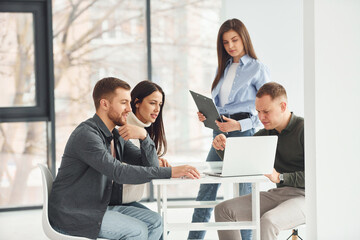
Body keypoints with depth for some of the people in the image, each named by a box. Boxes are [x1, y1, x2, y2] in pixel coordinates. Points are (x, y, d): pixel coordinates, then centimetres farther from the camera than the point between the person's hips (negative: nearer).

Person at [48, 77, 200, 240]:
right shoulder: (86, 134, -20)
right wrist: (170, 172, -32)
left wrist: (143, 135, -13)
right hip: (73, 214, -9)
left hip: (103, 206, 9)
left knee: (154, 222, -2)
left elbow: (149, 165, 7)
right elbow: (119, 172, -30)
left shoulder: (116, 136, 10)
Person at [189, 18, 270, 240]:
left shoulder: (257, 68, -3)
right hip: (220, 134, 6)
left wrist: (239, 125, -19)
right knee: (206, 190, 6)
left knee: (246, 192, 1)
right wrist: (205, 115, 2)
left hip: (244, 133, -6)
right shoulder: (223, 68, 16)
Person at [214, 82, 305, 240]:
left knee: (267, 222, -36)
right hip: (278, 194, 8)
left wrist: (280, 177, -26)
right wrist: (222, 146, -3)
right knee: (223, 210, -6)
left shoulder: (304, 129, -10)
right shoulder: (267, 133, 14)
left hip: (303, 197, -8)